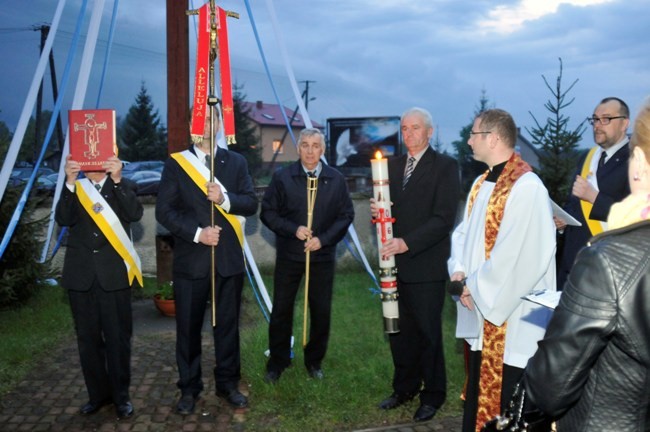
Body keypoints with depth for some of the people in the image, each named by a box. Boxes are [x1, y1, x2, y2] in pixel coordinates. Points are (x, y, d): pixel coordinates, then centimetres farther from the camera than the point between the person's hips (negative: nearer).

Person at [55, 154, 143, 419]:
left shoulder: (124, 187, 6)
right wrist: (70, 183, -19)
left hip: (114, 274, -2)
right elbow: (63, 219, -8)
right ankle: (98, 394, 21)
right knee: (88, 338, 9)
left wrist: (117, 180, -23)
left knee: (118, 337, 2)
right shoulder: (73, 189, 10)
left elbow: (135, 214, -13)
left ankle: (121, 396, 14)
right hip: (81, 275, 2)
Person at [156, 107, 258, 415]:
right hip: (190, 259, -1)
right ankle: (189, 389, 22)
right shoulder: (176, 163, 1)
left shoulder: (236, 162, 7)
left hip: (229, 258, 2)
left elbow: (251, 203, 0)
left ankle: (228, 384, 26)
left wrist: (225, 198, -18)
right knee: (188, 328, 7)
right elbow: (164, 210, -5)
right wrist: (197, 233, -15)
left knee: (228, 325, 11)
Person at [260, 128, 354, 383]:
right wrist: (293, 229, -16)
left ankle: (315, 361, 26)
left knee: (321, 311, 8)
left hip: (322, 255, 1)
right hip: (289, 254, -1)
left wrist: (324, 239, -11)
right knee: (281, 309, 6)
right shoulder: (282, 178, -3)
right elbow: (268, 213, -2)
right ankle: (277, 361, 22)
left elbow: (346, 215, 2)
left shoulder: (336, 180, 1)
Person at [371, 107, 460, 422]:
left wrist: (407, 242, -21)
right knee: (399, 331, 12)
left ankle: (432, 395, 22)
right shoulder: (393, 165, 13)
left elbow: (444, 218, -14)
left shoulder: (444, 166, -6)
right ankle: (405, 388, 29)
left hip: (426, 265, -5)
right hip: (395, 262, 5)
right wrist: (378, 211, -5)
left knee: (427, 333, 6)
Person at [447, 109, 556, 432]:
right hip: (479, 310, 8)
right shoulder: (481, 184, 11)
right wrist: (459, 271, -3)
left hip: (511, 316, -8)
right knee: (478, 392, 17)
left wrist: (477, 287, -15)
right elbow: (463, 233, 15)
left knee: (507, 402, 2)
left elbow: (520, 254, -23)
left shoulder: (526, 187, -18)